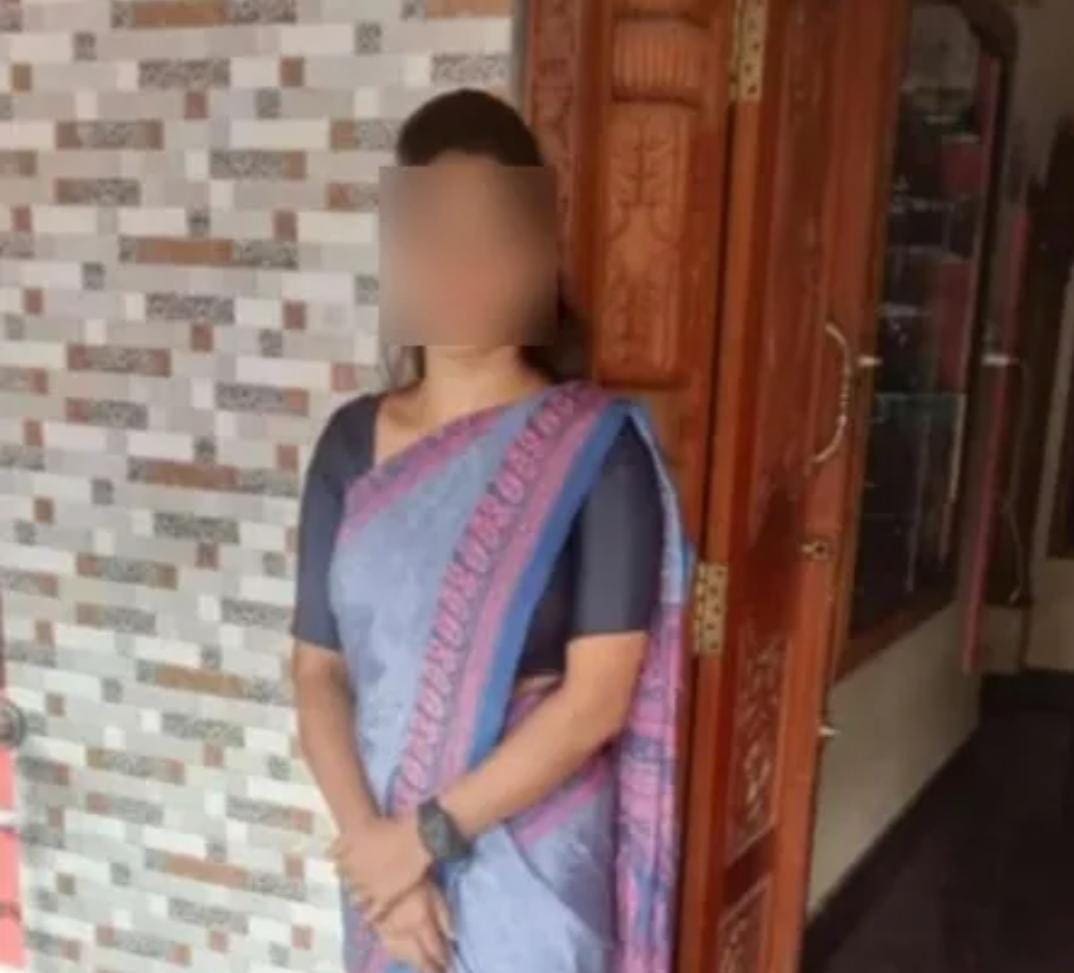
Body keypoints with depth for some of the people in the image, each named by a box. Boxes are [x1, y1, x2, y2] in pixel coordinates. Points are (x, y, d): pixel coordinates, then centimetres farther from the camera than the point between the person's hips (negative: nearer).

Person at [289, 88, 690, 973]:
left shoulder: (597, 448, -15)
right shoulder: (353, 441, -2)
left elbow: (599, 695, -17)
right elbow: (318, 669, -1)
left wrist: (430, 831, -16)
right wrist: (369, 832, -13)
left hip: (530, 857, -3)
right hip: (385, 844, 4)